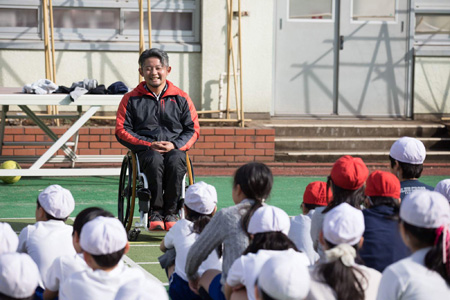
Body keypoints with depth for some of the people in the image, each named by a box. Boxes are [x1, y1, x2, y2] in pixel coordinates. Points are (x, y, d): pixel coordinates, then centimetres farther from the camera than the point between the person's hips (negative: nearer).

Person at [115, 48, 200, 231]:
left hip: (175, 148, 1)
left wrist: (174, 145, -7)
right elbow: (121, 131, 6)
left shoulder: (180, 98, 15)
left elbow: (193, 129, 13)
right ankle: (155, 212, -31)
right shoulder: (131, 99, 12)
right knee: (155, 161, -38)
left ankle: (170, 212, -25)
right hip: (145, 149, -1)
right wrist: (149, 144, -9)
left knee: (175, 161, -37)